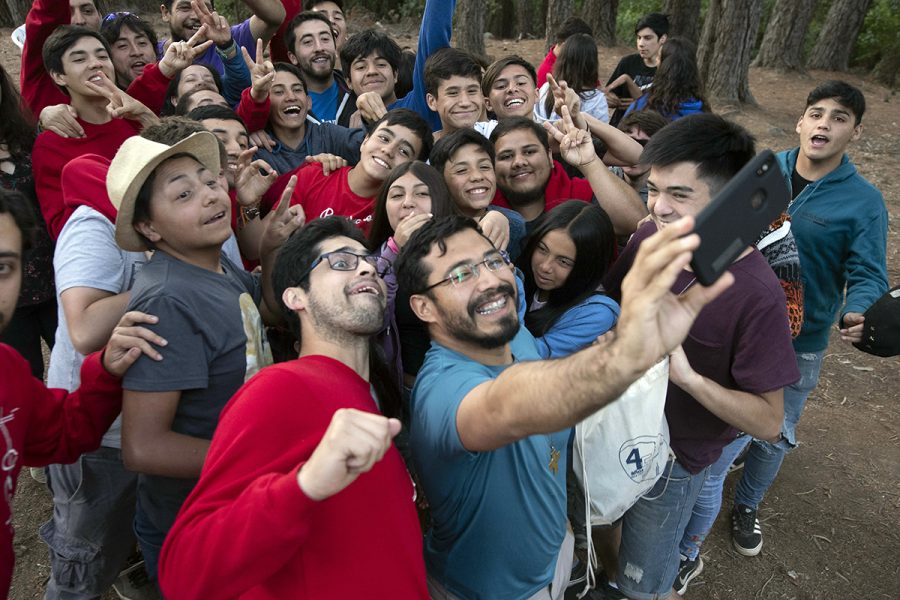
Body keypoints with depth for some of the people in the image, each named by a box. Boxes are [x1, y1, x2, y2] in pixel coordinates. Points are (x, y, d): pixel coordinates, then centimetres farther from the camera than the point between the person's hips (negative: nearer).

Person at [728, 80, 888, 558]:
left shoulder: (864, 201, -13)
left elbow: (868, 275, -13)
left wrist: (857, 315, -34)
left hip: (799, 342, -2)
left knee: (774, 433, 15)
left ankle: (746, 505, 42)